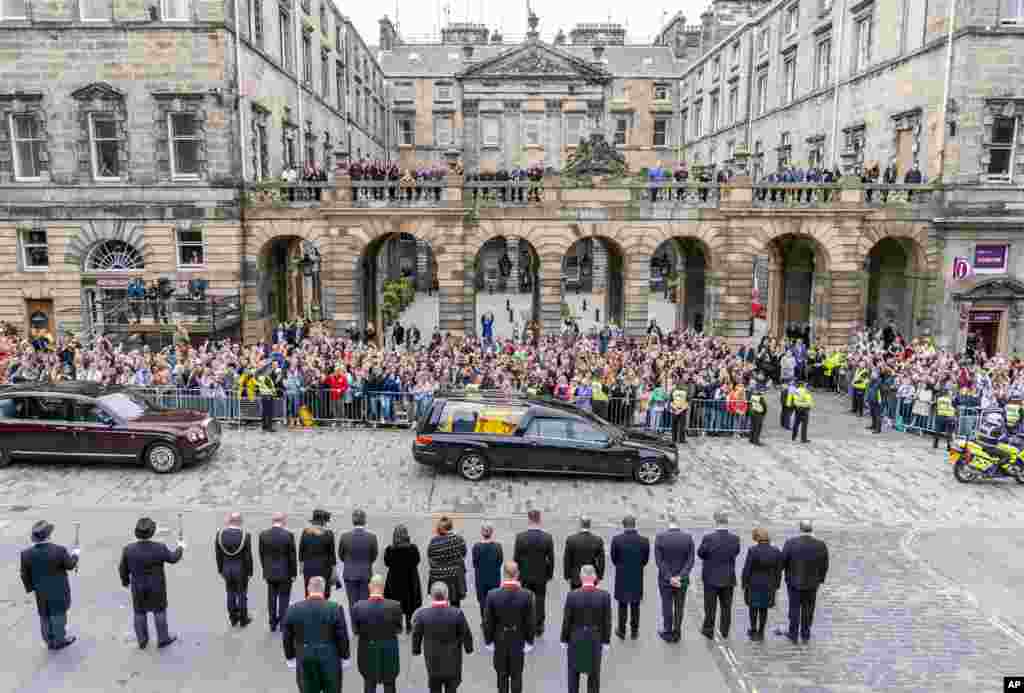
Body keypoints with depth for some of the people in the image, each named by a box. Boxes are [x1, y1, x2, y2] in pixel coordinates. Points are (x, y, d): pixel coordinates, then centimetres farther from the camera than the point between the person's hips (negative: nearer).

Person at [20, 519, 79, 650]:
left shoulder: (26, 554, -19)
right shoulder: (59, 550, -27)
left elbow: (25, 575, -6)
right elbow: (70, 565, -11)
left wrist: (29, 587, 12)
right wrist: (75, 554, 8)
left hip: (41, 592, 3)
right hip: (59, 590, -3)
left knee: (45, 616, 21)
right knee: (59, 614, 17)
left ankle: (49, 641, 37)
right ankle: (59, 640, 32)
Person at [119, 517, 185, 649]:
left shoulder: (128, 549, -19)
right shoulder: (160, 548, -23)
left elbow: (123, 568, -5)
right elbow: (173, 558, -6)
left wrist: (125, 581, 14)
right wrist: (180, 548, 14)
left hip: (138, 586, 2)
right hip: (156, 586, -2)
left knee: (140, 611, 18)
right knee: (159, 610, 14)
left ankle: (142, 640, 29)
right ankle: (162, 639, 25)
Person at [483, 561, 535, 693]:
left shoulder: (492, 595, -19)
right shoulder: (527, 595, -18)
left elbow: (488, 622, -10)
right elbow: (530, 621, -11)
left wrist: (488, 641, 3)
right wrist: (529, 641, 2)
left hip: (500, 641, 0)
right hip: (518, 641, 0)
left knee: (502, 676, 17)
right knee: (516, 676, 14)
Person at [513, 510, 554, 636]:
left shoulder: (520, 537, -14)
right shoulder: (547, 537, -12)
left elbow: (516, 557, -8)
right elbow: (551, 559, -5)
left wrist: (517, 573, 5)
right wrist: (550, 574, 8)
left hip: (525, 575, 0)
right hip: (541, 576, 0)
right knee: (539, 601, 12)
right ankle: (538, 627, 20)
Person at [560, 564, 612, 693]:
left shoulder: (572, 595, -17)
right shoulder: (604, 595, -15)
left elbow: (566, 620, -9)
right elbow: (607, 621, -8)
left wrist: (564, 640, 3)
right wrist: (606, 641, 4)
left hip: (575, 639, 0)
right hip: (595, 639, 1)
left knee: (573, 672, 17)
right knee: (594, 674, 15)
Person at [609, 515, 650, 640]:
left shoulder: (616, 539, -17)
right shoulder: (644, 540, -13)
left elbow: (614, 559, -5)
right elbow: (645, 560, -2)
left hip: (622, 578, -1)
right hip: (638, 578, 1)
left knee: (622, 605, 15)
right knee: (635, 606, 15)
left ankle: (622, 631, 24)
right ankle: (634, 631, 25)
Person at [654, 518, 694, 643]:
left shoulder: (660, 537, -12)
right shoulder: (688, 538, -8)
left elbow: (659, 561, -14)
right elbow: (690, 561, -10)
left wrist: (669, 578, -13)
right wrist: (680, 577, -13)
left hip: (665, 580, -1)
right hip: (682, 580, 1)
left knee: (667, 607, 12)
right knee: (679, 608, 15)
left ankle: (668, 633, 22)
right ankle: (677, 634, 23)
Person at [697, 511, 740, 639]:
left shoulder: (708, 538, -20)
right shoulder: (735, 539, -12)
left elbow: (700, 553, -6)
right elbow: (736, 553, 5)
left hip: (711, 578, -2)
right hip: (728, 578, 3)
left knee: (710, 606, 11)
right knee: (726, 606, 17)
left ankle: (708, 630, 22)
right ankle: (724, 631, 28)